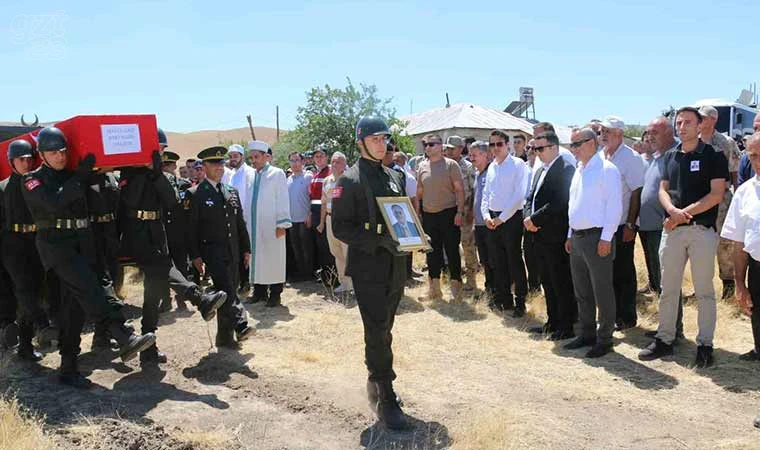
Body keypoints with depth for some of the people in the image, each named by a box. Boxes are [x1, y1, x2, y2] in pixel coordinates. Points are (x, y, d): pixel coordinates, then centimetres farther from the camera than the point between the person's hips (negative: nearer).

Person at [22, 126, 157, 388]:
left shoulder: (73, 175, 17)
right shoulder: (33, 180, 1)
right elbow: (54, 203, -16)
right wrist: (80, 176, -14)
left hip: (82, 243, 6)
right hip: (56, 245, -5)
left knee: (75, 303, 5)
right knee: (89, 288, -25)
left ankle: (68, 368, 12)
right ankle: (125, 339, -37)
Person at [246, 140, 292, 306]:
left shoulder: (277, 174, -2)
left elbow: (283, 199, -6)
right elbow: (249, 199, 10)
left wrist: (282, 224, -11)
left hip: (271, 225, -4)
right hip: (254, 225, 5)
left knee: (273, 258, 1)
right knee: (257, 257, 9)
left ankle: (275, 294, 9)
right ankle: (259, 291, 19)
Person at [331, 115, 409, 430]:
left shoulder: (395, 177, 12)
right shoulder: (350, 180, -8)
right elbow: (341, 227, -13)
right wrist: (380, 240, -22)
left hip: (396, 266, 7)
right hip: (368, 267, -6)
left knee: (383, 330, 17)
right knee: (378, 333, -5)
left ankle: (376, 384, 32)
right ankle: (386, 399, 4)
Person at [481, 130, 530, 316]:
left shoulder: (518, 165, -8)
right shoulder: (492, 167, 12)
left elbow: (519, 195, -14)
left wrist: (501, 218, -14)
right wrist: (486, 216, 0)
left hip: (511, 219, -6)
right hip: (492, 220, 6)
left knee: (515, 262, -1)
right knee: (497, 262, 12)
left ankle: (520, 302, 10)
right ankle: (504, 299, 25)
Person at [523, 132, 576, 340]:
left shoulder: (565, 169, -11)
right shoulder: (541, 171, 17)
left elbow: (559, 203, -20)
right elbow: (531, 198, 17)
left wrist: (535, 219, -15)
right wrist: (528, 217, -2)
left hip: (556, 237, -9)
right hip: (540, 236, 9)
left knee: (562, 283, -1)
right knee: (547, 282, 16)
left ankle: (567, 326, 8)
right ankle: (553, 321, 27)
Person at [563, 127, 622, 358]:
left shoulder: (607, 170, -10)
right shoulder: (578, 170, 15)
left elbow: (614, 206, -15)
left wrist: (606, 238, -18)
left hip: (597, 237, -9)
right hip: (577, 237, 9)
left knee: (602, 292, 1)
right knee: (581, 291, 15)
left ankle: (604, 339, 11)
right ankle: (587, 334, 27)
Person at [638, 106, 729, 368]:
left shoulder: (713, 156, -2)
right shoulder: (670, 157, 13)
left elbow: (716, 195, -10)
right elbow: (663, 189, 10)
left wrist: (684, 214, -14)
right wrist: (673, 211, -11)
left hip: (702, 229, -5)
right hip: (672, 229, 5)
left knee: (704, 290, 3)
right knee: (668, 289, 8)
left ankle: (705, 344, 13)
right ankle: (664, 339, 18)